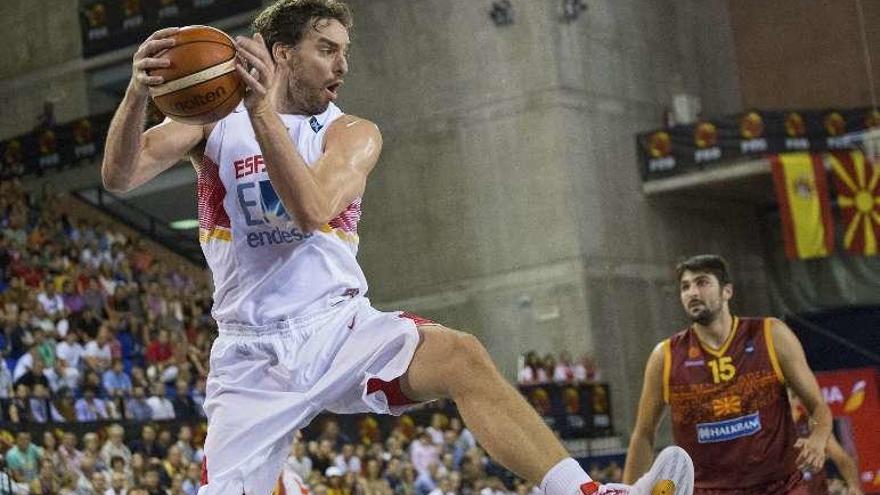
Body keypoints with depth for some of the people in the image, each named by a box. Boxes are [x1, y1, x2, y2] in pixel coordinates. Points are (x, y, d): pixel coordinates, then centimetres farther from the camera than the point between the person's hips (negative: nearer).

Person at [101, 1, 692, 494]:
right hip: (253, 354, 0)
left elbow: (312, 209, -17)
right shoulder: (214, 119, 4)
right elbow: (119, 176, -10)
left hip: (338, 327, 0)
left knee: (461, 356, -28)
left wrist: (264, 112, -28)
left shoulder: (352, 134, 4)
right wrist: (138, 93, -30)